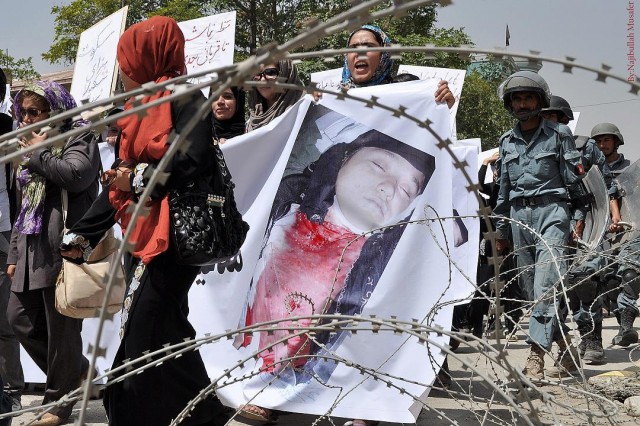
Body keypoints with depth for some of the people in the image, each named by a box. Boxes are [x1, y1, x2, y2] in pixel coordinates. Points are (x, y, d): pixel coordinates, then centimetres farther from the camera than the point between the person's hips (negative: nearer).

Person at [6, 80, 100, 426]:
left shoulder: (79, 138, -1)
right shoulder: (31, 145, 23)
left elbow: (76, 175, -23)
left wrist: (38, 152, -9)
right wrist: (14, 253, 21)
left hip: (64, 247, -9)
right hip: (33, 249, 9)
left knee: (61, 326, -5)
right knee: (20, 318, 6)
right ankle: (75, 371, 23)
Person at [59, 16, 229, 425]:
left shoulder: (184, 99, -6)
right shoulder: (142, 108, 19)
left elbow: (197, 160, -22)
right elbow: (118, 182, 21)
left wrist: (140, 179, -12)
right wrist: (82, 235, 19)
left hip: (169, 236, -9)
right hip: (140, 236, 9)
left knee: (149, 337, -12)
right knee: (147, 335, 7)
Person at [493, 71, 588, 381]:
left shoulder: (559, 134, 4)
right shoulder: (507, 141, 17)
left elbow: (574, 178, 1)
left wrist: (580, 217, -6)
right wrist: (500, 229, 19)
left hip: (551, 211, -5)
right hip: (519, 215, 5)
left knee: (546, 285, -16)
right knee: (532, 288, 5)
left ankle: (536, 355, -22)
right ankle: (564, 342, 18)